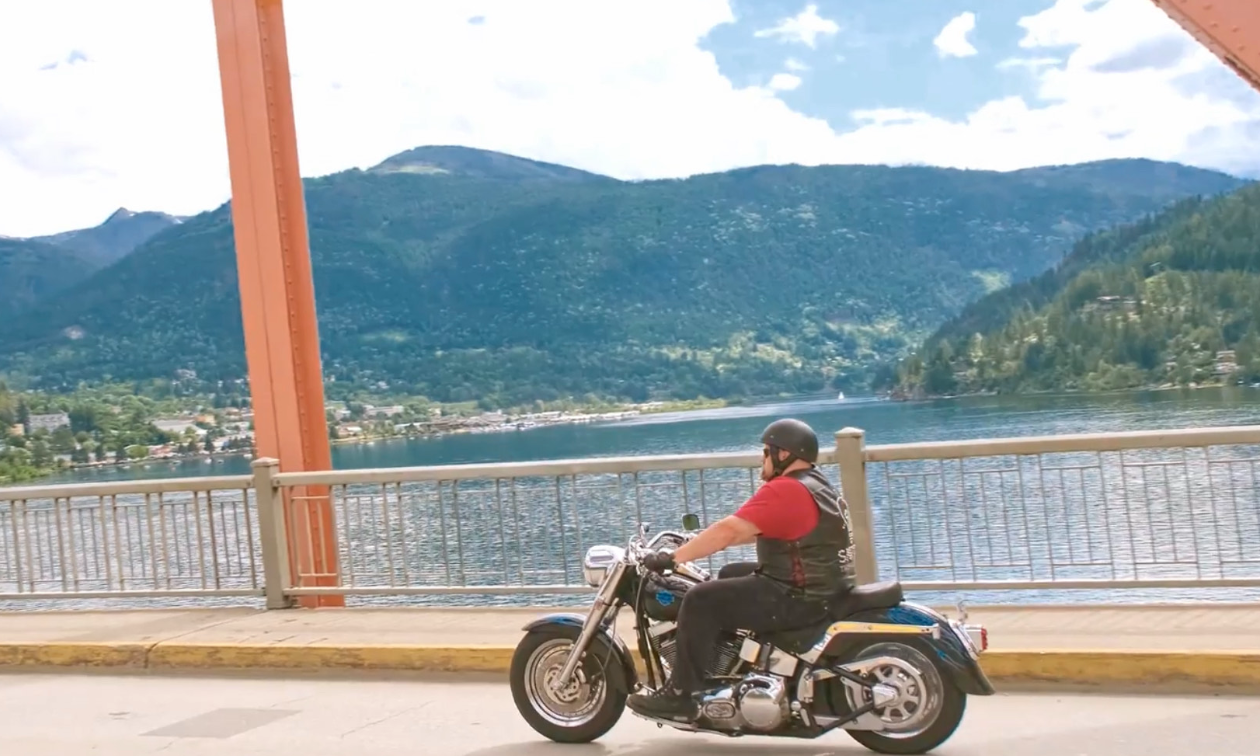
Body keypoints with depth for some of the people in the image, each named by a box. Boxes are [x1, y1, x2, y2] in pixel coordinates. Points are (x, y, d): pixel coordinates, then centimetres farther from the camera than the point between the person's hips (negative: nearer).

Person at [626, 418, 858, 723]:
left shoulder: (784, 490, -18)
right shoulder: (815, 484, 15)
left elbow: (730, 530, -23)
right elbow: (755, 531, 22)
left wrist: (672, 557, -19)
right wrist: (698, 543, 21)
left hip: (800, 598, -11)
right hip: (820, 586, 11)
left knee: (701, 601, -11)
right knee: (729, 576, 26)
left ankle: (680, 695, -7)